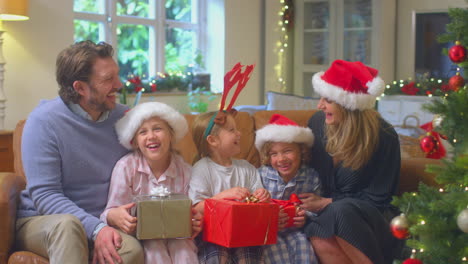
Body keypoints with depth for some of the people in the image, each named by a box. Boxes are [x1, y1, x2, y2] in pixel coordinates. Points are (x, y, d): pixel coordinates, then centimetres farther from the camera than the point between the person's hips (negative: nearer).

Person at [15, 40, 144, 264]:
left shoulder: (123, 118, 3)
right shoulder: (44, 121, -11)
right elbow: (44, 195, -16)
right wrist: (96, 228, -28)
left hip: (100, 223, 3)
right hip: (42, 222, -2)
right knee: (68, 224, -38)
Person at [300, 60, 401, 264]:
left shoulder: (384, 137, -12)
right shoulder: (317, 123, 0)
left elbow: (377, 198, -8)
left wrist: (328, 203, -14)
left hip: (370, 219, -3)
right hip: (326, 213, 3)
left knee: (341, 212, -38)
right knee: (320, 240, -33)